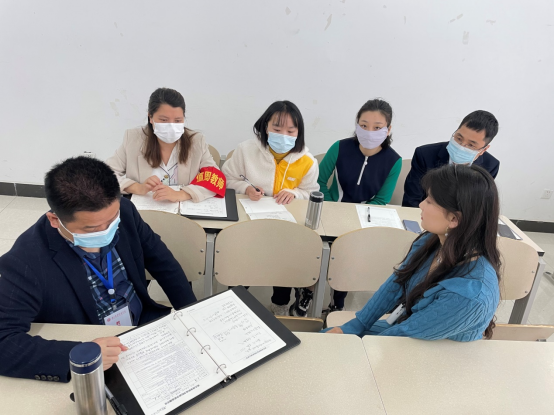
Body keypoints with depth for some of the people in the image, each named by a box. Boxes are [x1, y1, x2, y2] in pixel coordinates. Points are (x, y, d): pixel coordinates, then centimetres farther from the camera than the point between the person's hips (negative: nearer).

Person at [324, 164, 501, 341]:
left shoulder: (469, 292, -36)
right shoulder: (431, 241, -13)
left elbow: (407, 333, -26)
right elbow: (395, 286, -2)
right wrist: (352, 327, -2)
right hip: (402, 329, 6)